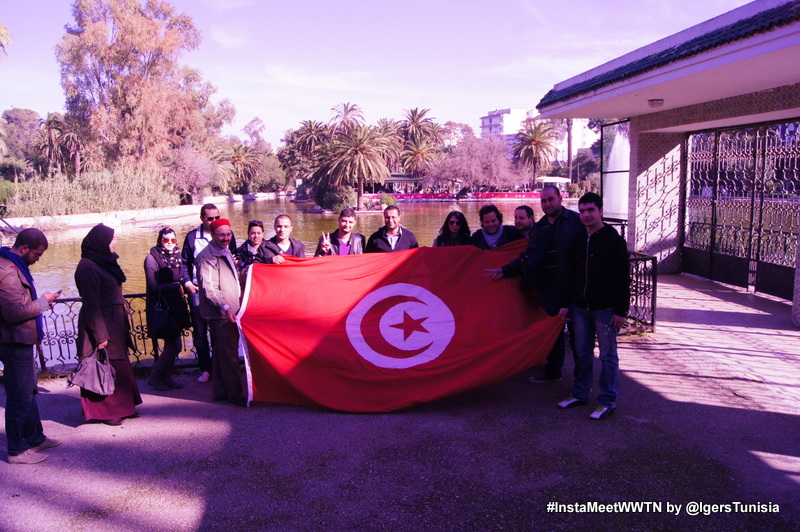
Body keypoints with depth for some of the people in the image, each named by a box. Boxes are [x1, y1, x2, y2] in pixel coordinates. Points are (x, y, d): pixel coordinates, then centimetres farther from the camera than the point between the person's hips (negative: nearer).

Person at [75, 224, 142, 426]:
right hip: (101, 324, -9)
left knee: (119, 365, 15)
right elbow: (91, 303, -20)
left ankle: (122, 406, 26)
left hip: (114, 323, 9)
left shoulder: (104, 262, 12)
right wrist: (100, 335, -21)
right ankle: (103, 411, 13)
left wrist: (123, 321, 18)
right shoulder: (88, 267, -17)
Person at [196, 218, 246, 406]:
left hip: (230, 311, 9)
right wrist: (225, 307, -27)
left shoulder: (226, 252, 16)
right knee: (229, 355, -6)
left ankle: (220, 391, 25)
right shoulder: (207, 256, -13)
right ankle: (234, 394, 2)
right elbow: (208, 287, -20)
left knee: (221, 353, 16)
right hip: (220, 313, -9)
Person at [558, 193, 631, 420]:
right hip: (580, 308, 5)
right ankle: (580, 393, 26)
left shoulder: (614, 240, -7)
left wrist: (621, 310, -12)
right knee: (582, 353, 14)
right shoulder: (577, 241, 9)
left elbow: (623, 278, -8)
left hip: (605, 309, -5)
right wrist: (566, 304, 10)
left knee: (608, 356, 3)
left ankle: (608, 401, 12)